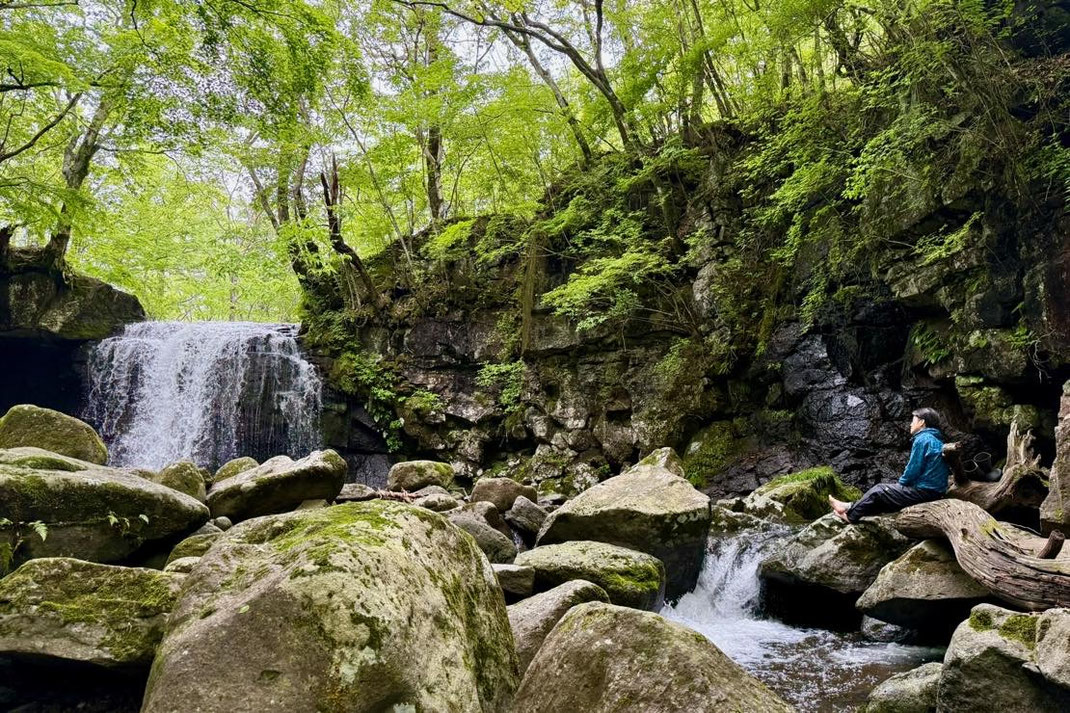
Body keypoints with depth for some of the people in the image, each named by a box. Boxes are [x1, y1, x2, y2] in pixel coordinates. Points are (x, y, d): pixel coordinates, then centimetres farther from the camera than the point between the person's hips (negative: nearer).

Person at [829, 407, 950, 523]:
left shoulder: (922, 439, -14)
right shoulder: (937, 440, 16)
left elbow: (913, 470, -17)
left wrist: (901, 482, 1)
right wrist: (901, 484, 15)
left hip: (923, 492, -9)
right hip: (936, 492, 9)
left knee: (878, 490, 4)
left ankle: (850, 514, 16)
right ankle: (852, 507, 20)